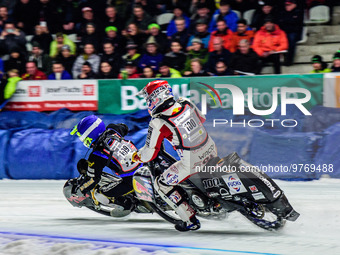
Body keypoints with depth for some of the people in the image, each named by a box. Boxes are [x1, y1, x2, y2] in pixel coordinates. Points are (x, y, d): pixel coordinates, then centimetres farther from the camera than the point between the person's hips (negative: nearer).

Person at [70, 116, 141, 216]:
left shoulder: (97, 156, -20)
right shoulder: (112, 131, -3)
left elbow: (92, 179, -8)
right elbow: (124, 128, 22)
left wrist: (80, 190, 9)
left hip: (132, 181, -8)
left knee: (99, 194, -1)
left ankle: (125, 205, 13)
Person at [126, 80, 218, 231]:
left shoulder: (158, 123, -16)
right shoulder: (186, 103, 0)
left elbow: (149, 154, -11)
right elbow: (202, 119, 21)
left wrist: (132, 157, 8)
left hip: (192, 163, -7)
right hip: (212, 152, 7)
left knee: (161, 184, 10)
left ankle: (190, 220, 9)